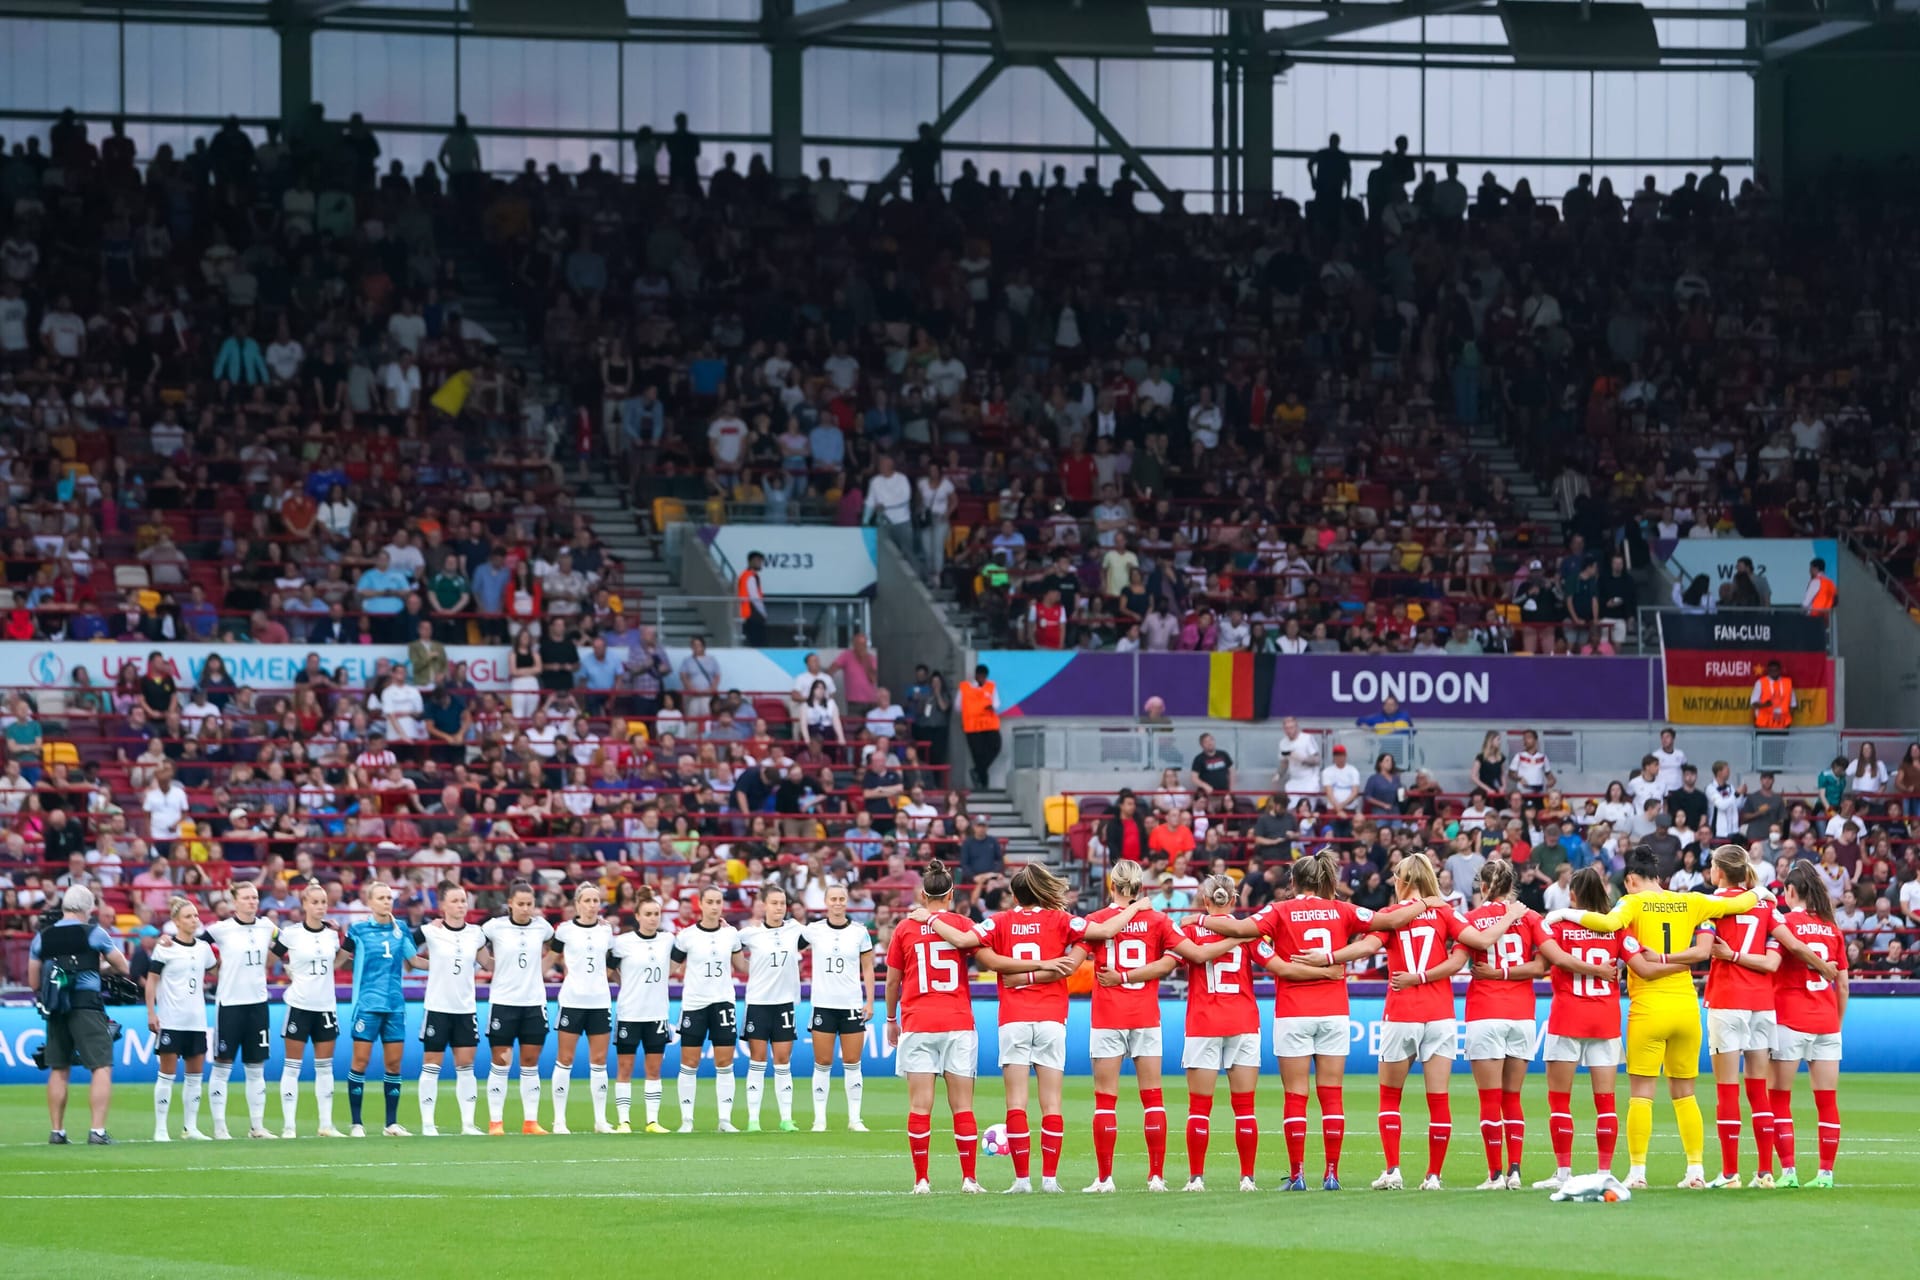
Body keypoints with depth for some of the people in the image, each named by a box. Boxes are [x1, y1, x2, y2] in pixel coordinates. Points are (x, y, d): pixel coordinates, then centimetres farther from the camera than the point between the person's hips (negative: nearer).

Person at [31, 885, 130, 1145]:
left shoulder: (42, 938, 8)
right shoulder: (94, 933, -2)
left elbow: (33, 982, 11)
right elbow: (123, 968, 6)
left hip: (55, 1008, 4)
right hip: (87, 1004, -4)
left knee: (59, 1070, 13)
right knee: (102, 1068, -3)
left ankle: (57, 1131, 15)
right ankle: (97, 1131, -13)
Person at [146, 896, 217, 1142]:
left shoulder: (203, 947, 10)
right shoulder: (166, 948, -6)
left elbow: (213, 970, 26)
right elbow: (151, 981, -6)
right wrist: (151, 1013, -13)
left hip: (197, 1020, 6)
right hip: (171, 1020, -6)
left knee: (195, 1073, 7)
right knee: (167, 1073, -3)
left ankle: (191, 1126, 14)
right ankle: (160, 1129, 0)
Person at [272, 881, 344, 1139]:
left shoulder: (332, 934, 5)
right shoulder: (291, 934, -7)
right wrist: (288, 973, -5)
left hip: (326, 1006, 4)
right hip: (299, 1005, -4)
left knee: (325, 1067, 8)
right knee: (292, 1066, -2)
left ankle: (326, 1125, 13)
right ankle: (288, 1126, 0)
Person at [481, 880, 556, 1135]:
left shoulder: (541, 926, 3)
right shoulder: (495, 927, -5)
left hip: (534, 1002, 3)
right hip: (503, 1002, -3)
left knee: (530, 1065, 5)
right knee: (500, 1063, 0)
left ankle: (530, 1122, 9)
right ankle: (495, 1122, 4)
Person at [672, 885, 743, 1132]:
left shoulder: (731, 934, 4)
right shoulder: (687, 936, -5)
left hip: (723, 1002, 2)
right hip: (694, 1004, -2)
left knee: (725, 1063, 0)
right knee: (689, 1063, 0)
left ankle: (725, 1119, 5)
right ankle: (686, 1120, 7)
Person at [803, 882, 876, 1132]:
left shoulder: (859, 931, 2)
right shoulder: (813, 930, 2)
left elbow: (868, 968, 7)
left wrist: (869, 1002, 2)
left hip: (852, 1005, 0)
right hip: (823, 1005, 0)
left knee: (852, 1064, 1)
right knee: (822, 1064, 0)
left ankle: (854, 1118, 6)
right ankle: (819, 1118, 4)